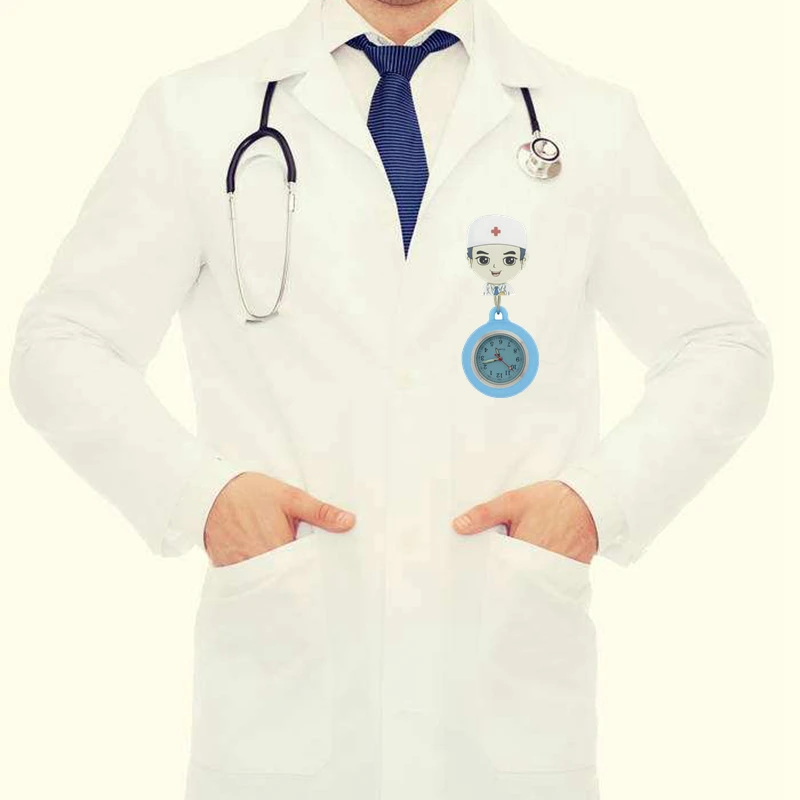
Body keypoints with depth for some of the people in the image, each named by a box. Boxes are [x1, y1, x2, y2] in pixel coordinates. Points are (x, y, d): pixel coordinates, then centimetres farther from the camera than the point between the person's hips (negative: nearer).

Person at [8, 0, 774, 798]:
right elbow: (61, 343, 6)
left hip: (511, 675, 1)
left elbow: (724, 346, 12)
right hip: (284, 674, 0)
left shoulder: (596, 122, 8)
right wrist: (197, 491, -11)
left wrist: (603, 498, -5)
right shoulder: (193, 113, 5)